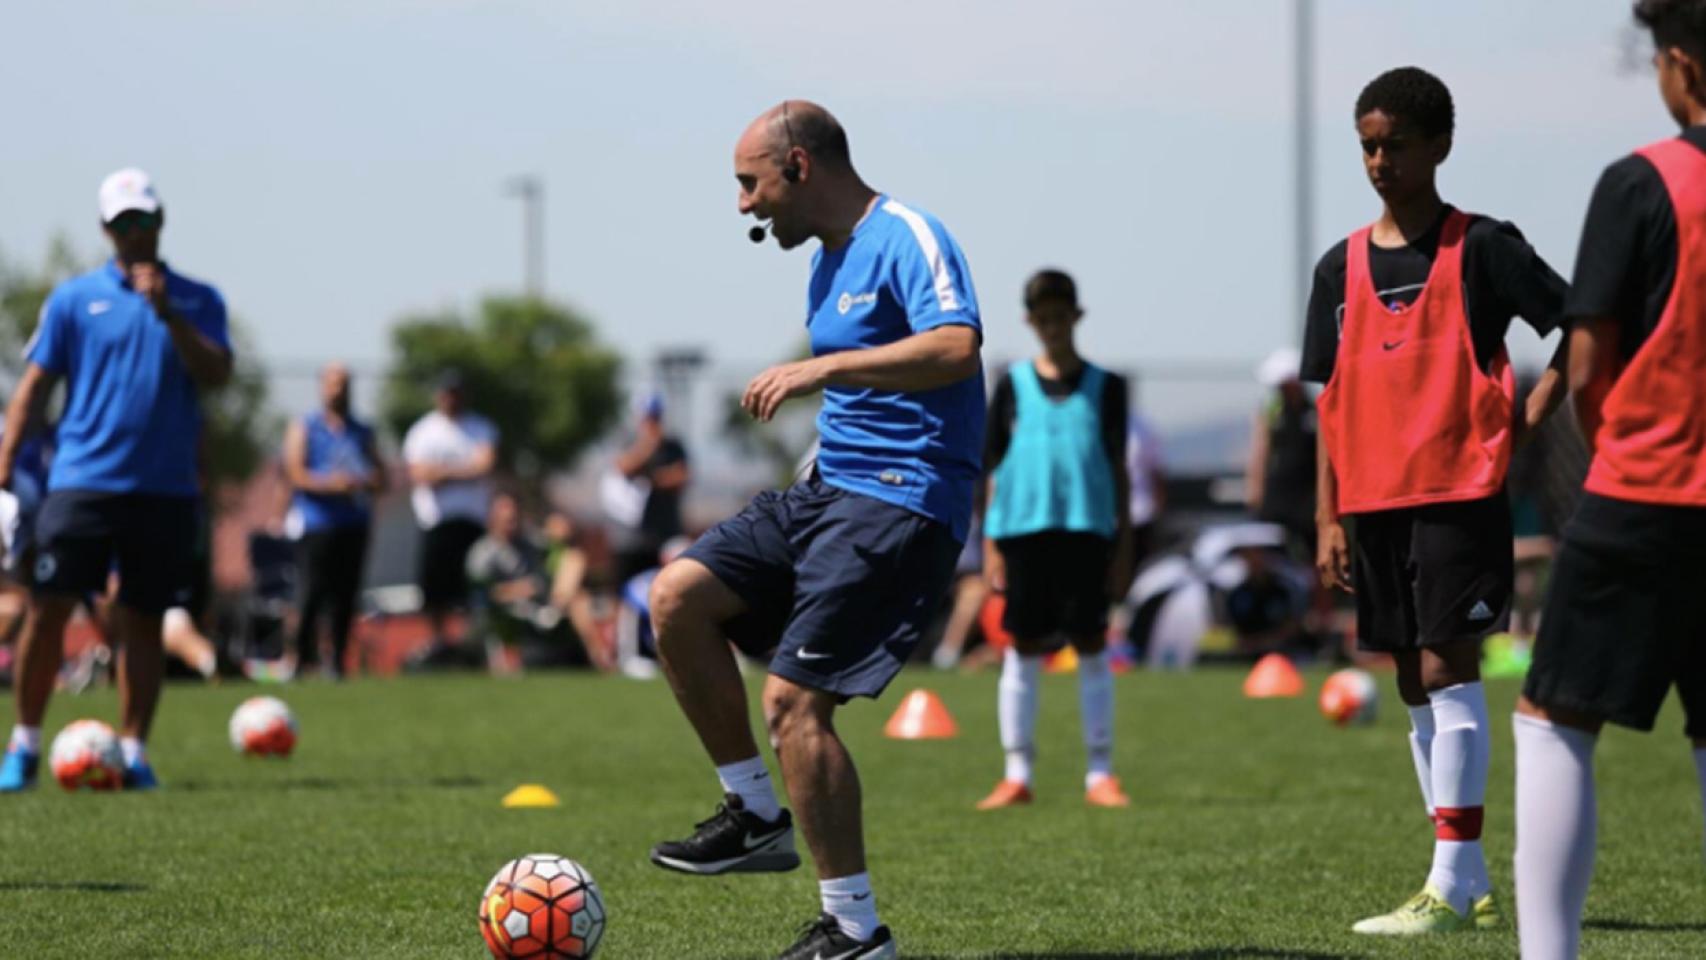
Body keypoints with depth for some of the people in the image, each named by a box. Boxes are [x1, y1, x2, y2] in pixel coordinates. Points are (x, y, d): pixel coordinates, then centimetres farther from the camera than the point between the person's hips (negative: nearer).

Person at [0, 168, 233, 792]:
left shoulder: (196, 301, 9)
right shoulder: (74, 298, 7)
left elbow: (216, 374, -5)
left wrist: (168, 314, -16)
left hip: (166, 489, 1)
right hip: (82, 480, -1)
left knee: (143, 621, 2)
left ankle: (133, 750, 6)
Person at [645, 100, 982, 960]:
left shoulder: (906, 239, -12)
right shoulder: (829, 259, 18)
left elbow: (956, 348, -29)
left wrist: (822, 368, -30)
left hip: (899, 502, -10)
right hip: (828, 490, 10)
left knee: (793, 699, -14)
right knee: (677, 597, -1)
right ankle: (757, 816, 7)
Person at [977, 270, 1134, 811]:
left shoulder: (1104, 387, 8)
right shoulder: (1013, 386, 8)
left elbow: (1119, 470, 10)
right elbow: (994, 470, 9)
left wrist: (1124, 547, 5)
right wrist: (990, 547, 3)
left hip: (1088, 529, 0)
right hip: (1024, 528, 0)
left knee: (1092, 648, 2)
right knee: (1023, 650, 2)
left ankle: (1100, 775, 7)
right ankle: (1017, 774, 6)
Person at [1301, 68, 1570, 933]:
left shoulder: (1480, 247, -4)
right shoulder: (1342, 267, 11)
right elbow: (1331, 404, 12)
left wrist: (1534, 415, -11)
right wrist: (1328, 520, 7)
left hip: (1462, 490, -6)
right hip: (1376, 503, 6)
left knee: (1447, 669, -14)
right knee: (1417, 689, 9)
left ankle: (1450, 886, -15)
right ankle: (1473, 889, 16)